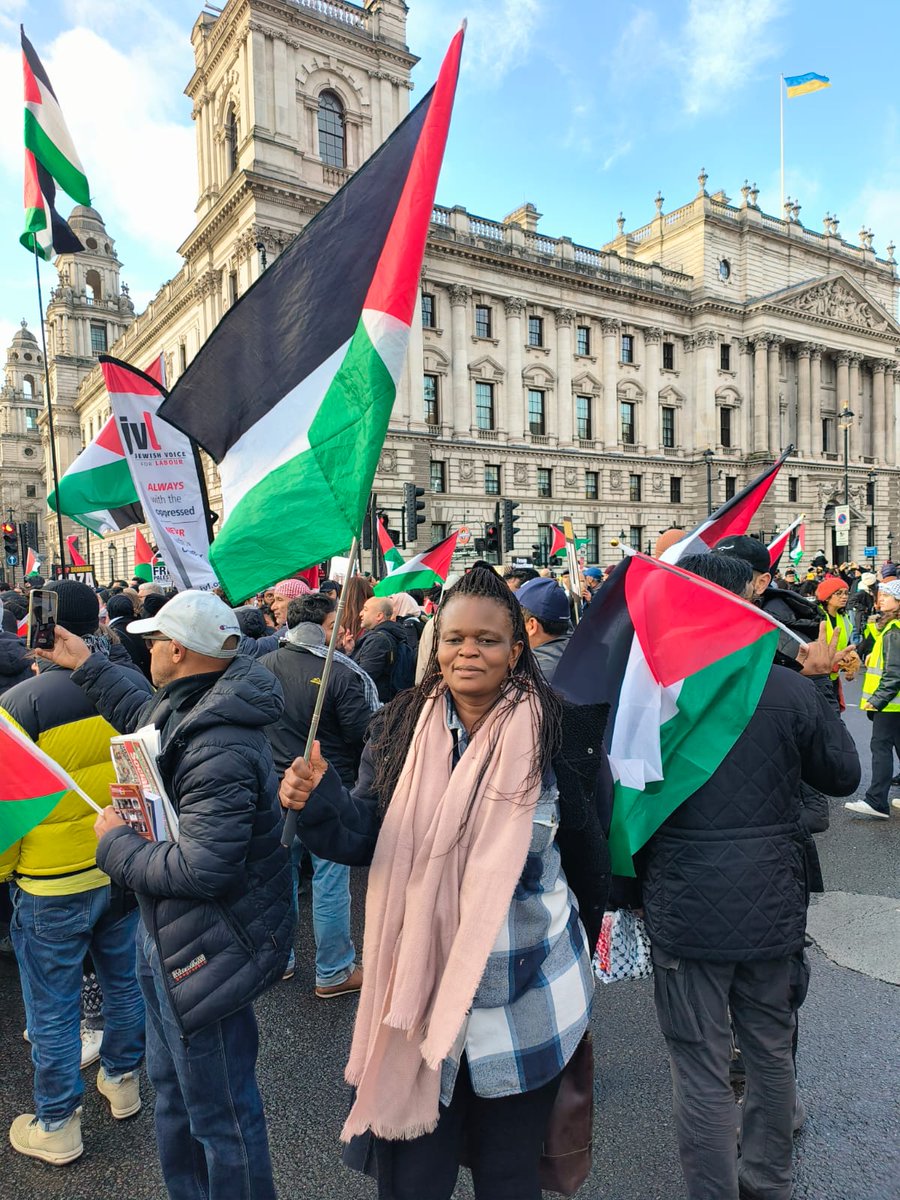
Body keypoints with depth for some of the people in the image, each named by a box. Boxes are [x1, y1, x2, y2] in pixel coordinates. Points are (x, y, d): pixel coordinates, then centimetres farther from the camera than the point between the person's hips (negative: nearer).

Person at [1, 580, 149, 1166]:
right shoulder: (136, 686, -7)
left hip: (52, 886, -5)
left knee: (52, 1009, 14)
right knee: (125, 981, 22)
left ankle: (56, 1127, 32)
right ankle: (123, 1081, 43)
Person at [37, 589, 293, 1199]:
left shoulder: (220, 751, -32)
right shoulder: (190, 708, 0)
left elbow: (202, 868, -34)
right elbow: (145, 716, 24)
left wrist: (117, 844, -19)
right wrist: (88, 666, 26)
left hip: (207, 955, -11)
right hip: (169, 934, 11)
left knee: (220, 1112, 10)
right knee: (174, 1087, 29)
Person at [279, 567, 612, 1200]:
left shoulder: (560, 732, -14)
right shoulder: (400, 728, -6)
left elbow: (590, 857, -3)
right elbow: (367, 837, -5)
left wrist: (579, 949, 7)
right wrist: (321, 801, -24)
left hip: (524, 1002, -1)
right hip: (419, 990, 2)